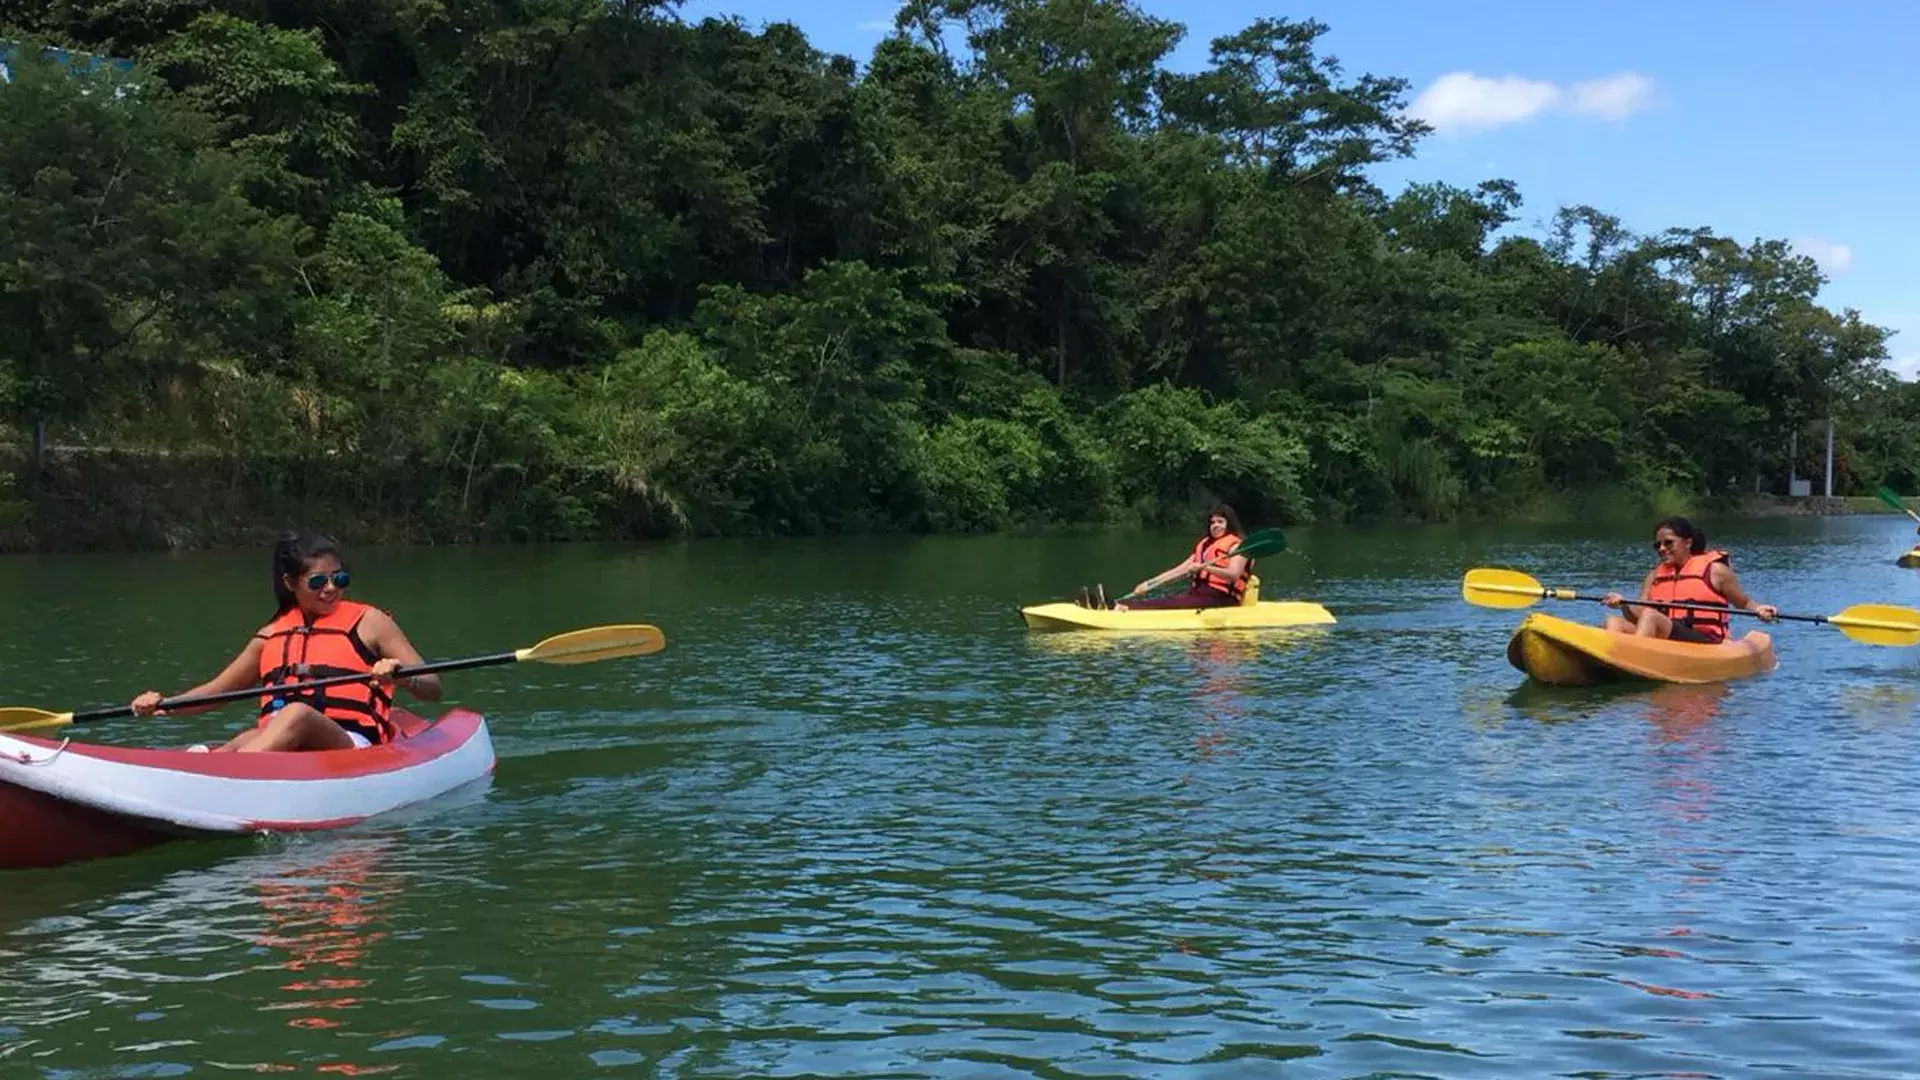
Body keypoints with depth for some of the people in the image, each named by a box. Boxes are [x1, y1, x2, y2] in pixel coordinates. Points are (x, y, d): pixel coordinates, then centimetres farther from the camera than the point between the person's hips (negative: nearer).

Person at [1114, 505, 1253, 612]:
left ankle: (1127, 608, -40)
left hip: (1218, 598, -8)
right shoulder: (1204, 545, 25)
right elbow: (1179, 570, 20)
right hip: (1197, 593, 8)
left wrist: (1204, 567, -31)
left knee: (1168, 604, -25)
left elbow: (1233, 574, -19)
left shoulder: (1236, 545, 0)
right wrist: (1149, 584, 12)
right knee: (1164, 601, -16)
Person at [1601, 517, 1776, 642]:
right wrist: (1624, 604, -11)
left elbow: (1743, 603, 15)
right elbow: (1638, 614, 11)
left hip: (1705, 642, -5)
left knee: (1650, 616, -31)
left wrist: (1757, 609, -7)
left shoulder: (1714, 569, 8)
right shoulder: (1655, 575, 20)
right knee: (1614, 622, -18)